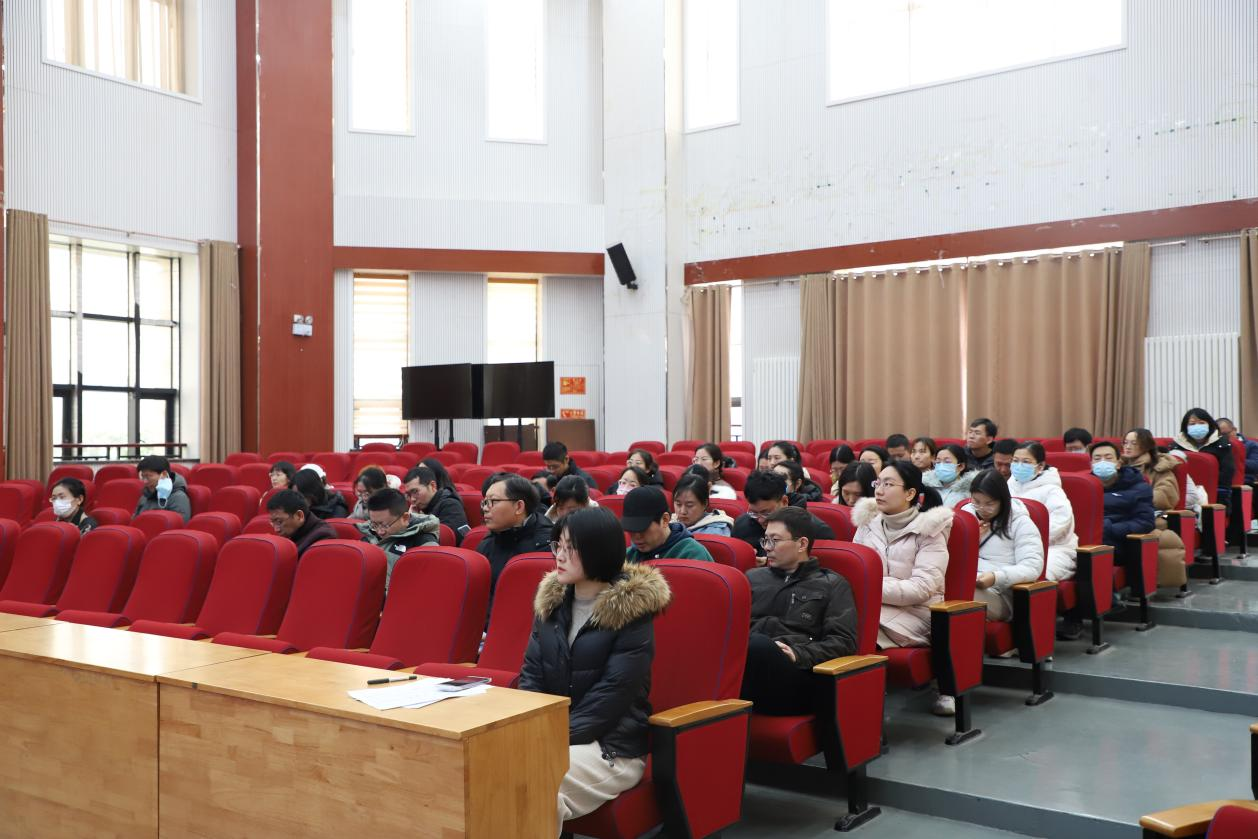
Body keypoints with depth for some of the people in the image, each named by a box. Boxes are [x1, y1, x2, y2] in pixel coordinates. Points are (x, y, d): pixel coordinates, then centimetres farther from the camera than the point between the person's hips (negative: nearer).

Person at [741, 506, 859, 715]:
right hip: (746, 660, 3)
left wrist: (799, 655, -11)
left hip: (796, 677, -3)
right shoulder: (753, 577, 30)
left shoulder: (832, 585, 17)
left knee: (758, 643, -39)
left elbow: (844, 641, 5)